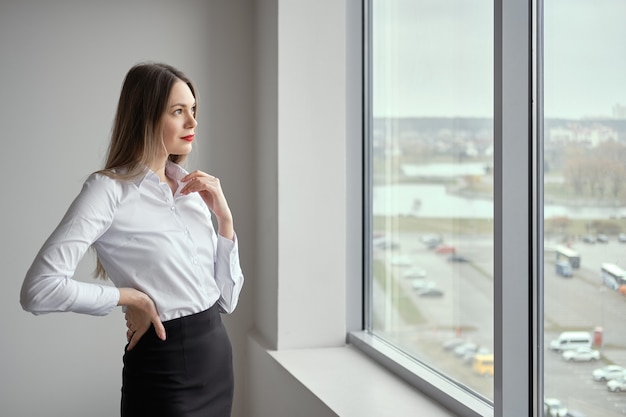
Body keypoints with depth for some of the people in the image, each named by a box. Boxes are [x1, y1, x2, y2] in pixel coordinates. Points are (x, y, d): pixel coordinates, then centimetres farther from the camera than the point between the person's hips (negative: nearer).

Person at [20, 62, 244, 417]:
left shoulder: (193, 188, 5)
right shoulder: (110, 190, -13)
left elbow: (226, 298, 6)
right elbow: (39, 288, -24)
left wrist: (225, 217, -4)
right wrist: (132, 298, -15)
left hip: (219, 355, 6)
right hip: (164, 366, -6)